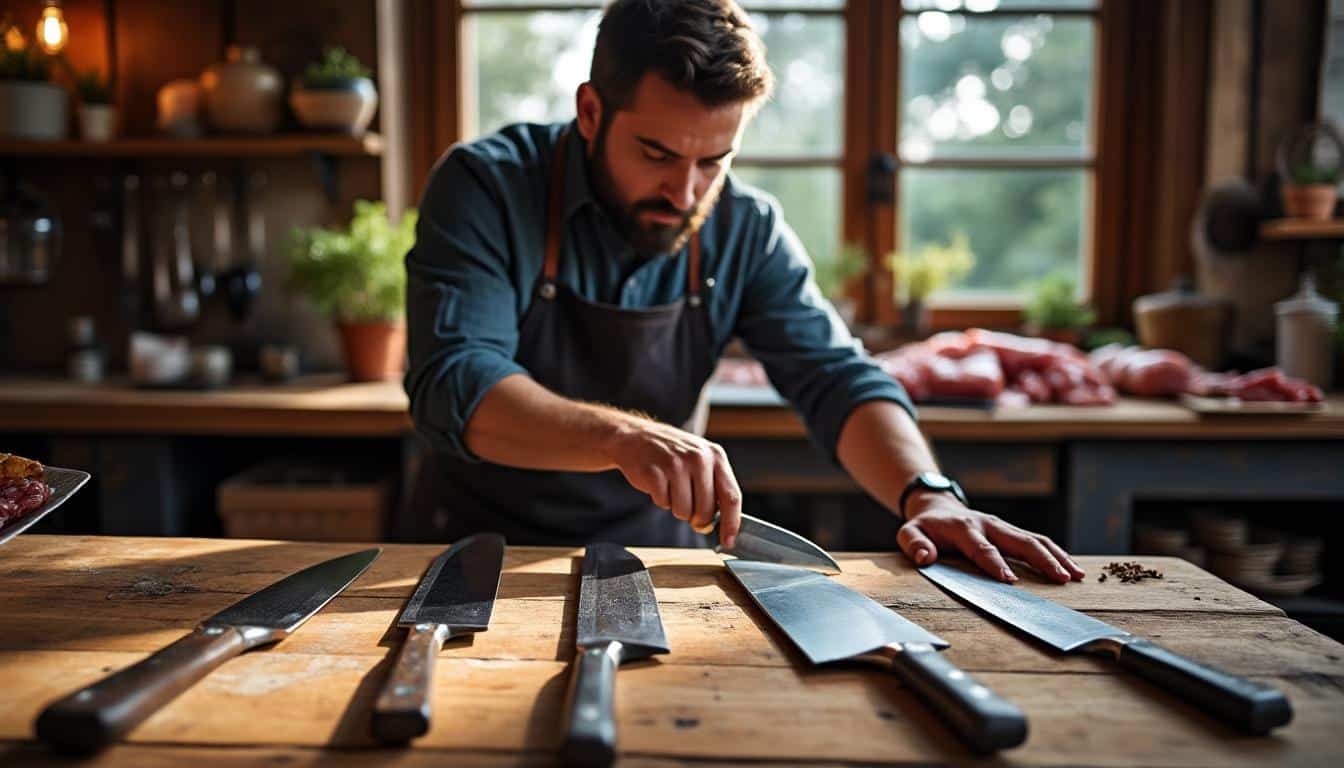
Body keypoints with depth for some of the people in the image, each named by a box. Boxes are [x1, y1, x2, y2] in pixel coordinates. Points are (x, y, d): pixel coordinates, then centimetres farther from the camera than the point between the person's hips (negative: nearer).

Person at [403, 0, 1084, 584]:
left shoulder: (746, 229, -4)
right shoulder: (485, 187, -12)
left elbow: (834, 377, -5)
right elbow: (452, 384, -22)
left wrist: (926, 494, -23)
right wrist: (623, 436, -37)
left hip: (652, 554, 1)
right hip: (479, 556, 0)